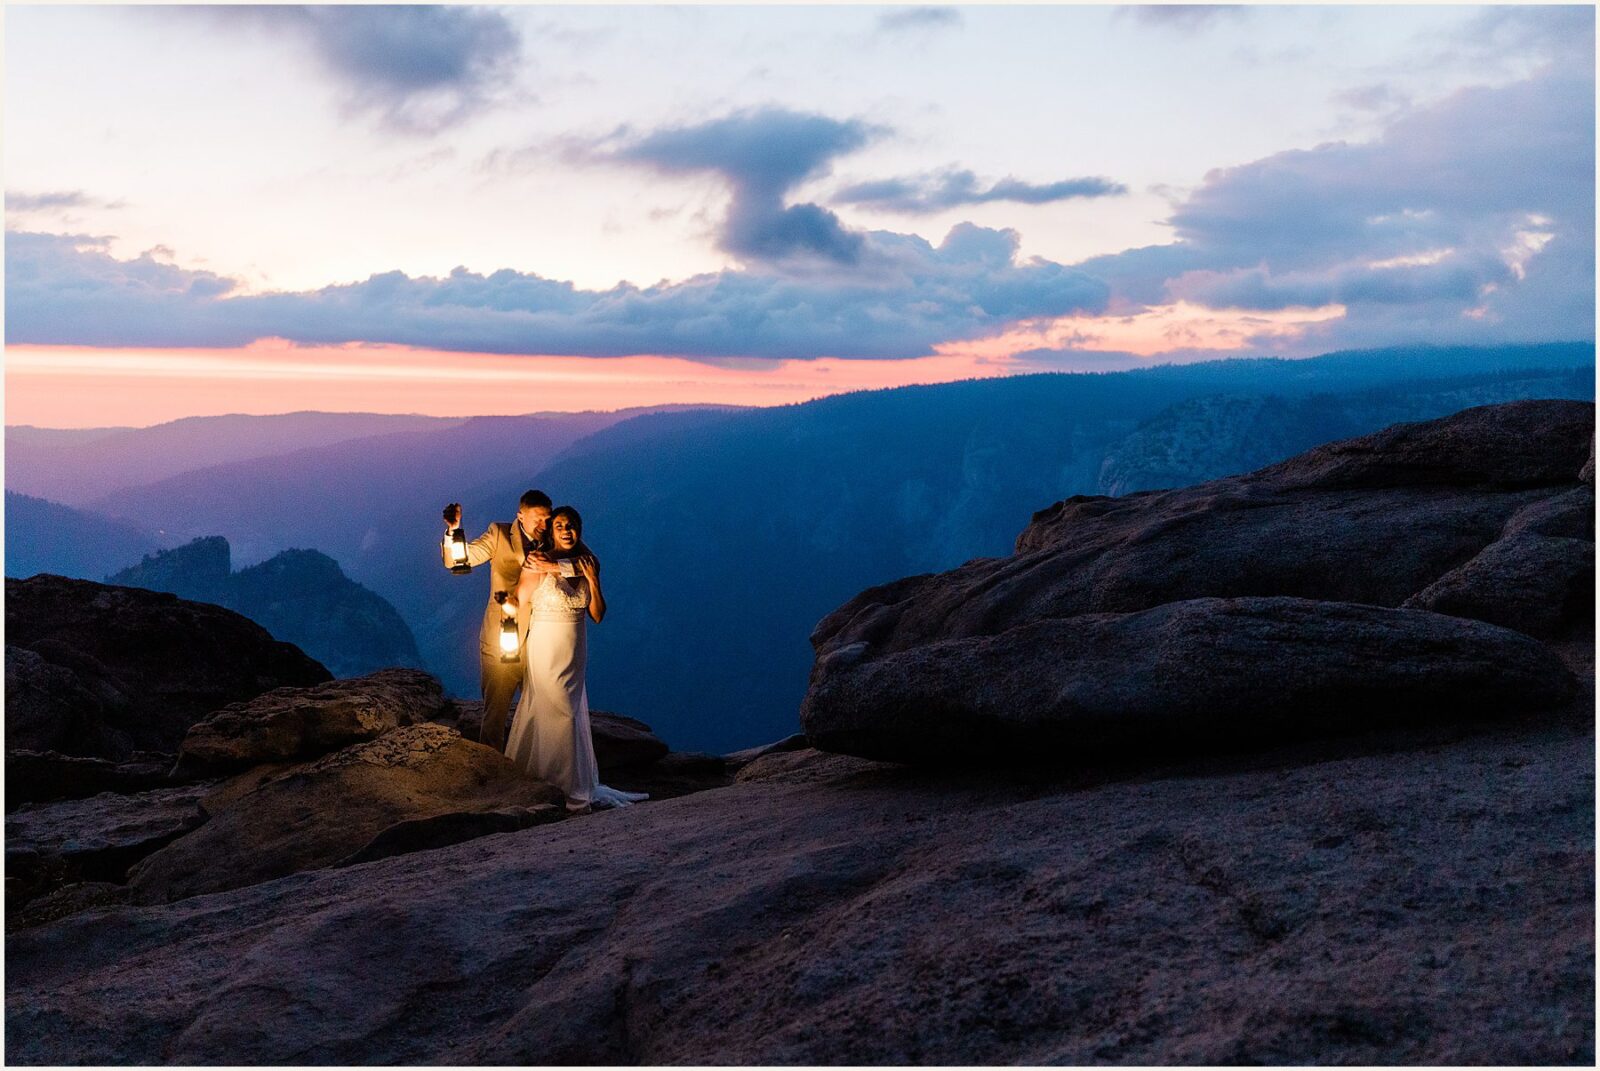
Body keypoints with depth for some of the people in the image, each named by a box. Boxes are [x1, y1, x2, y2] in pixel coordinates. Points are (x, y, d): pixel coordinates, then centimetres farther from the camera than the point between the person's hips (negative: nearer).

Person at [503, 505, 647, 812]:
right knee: (562, 716, -2)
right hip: (546, 651, -6)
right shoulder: (539, 565, -13)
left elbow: (598, 615, 1)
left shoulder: (588, 564, 3)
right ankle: (574, 788, 8)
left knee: (575, 715, 13)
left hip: (576, 654, 6)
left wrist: (592, 581, -10)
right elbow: (520, 606, -6)